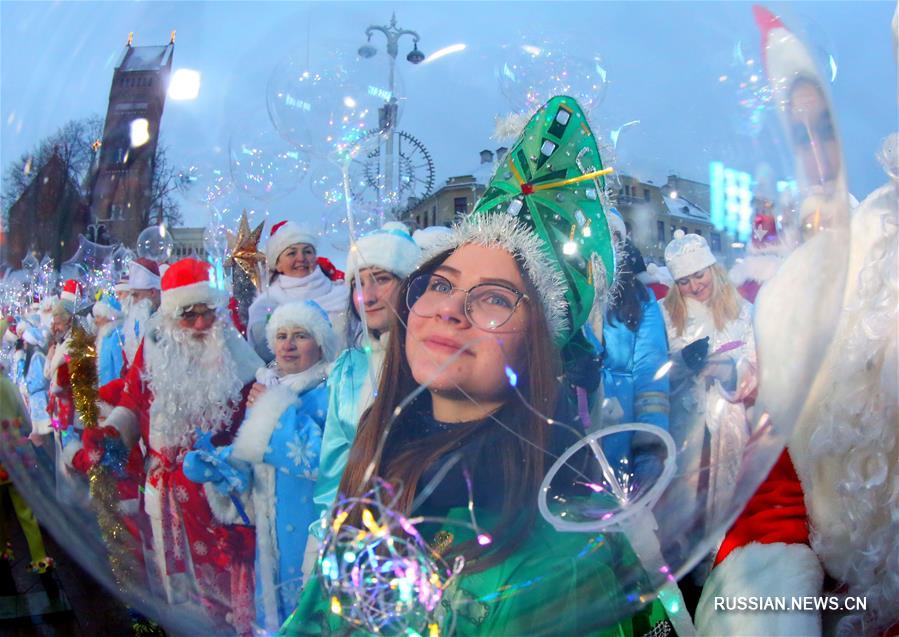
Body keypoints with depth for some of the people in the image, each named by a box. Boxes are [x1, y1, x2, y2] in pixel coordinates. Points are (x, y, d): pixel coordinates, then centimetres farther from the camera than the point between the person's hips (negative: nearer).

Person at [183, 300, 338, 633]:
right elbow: (245, 453, 10)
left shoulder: (331, 394, -15)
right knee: (273, 601, 21)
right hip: (271, 527, 6)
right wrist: (214, 465, -10)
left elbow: (326, 459, -29)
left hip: (313, 526, -6)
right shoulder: (265, 387, 7)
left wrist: (276, 410, -22)